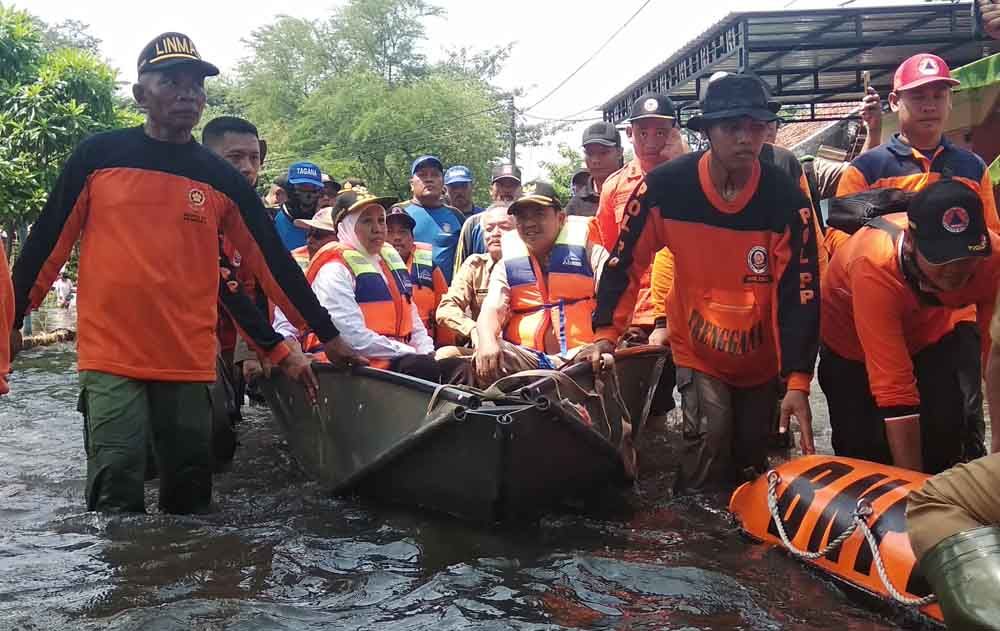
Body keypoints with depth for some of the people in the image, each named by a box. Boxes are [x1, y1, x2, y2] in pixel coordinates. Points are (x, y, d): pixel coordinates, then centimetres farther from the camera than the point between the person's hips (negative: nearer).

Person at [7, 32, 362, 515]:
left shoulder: (222, 179, 5)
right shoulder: (98, 156, 1)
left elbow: (272, 262, 7)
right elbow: (48, 242, 6)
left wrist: (328, 335, 7)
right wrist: (12, 318, 8)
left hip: (189, 362, 2)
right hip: (110, 355, -2)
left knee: (190, 497, 10)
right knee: (116, 495, -5)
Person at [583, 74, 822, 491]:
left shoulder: (787, 201, -18)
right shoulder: (666, 187, -18)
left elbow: (800, 294, -17)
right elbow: (626, 261, -8)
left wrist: (798, 382, -23)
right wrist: (605, 333, -16)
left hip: (760, 356, 1)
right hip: (696, 348, -1)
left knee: (751, 461, 13)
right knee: (709, 439, -16)